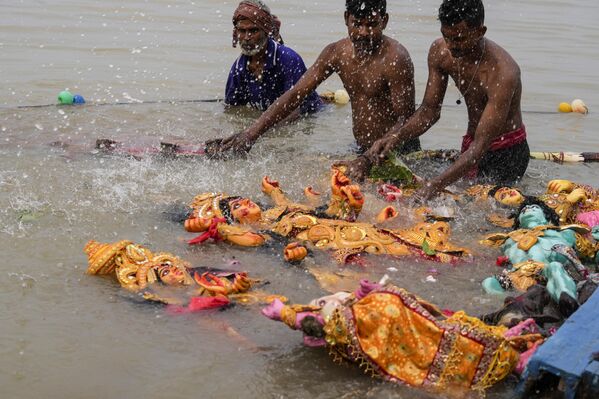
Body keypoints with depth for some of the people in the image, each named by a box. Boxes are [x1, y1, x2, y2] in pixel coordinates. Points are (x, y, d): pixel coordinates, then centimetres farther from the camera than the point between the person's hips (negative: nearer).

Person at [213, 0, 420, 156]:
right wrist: (252, 133, -12)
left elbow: (406, 120, -18)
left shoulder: (395, 59, -18)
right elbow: (296, 94, -2)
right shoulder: (336, 53, 1)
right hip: (363, 152, 6)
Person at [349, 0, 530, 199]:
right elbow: (429, 110, -1)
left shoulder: (502, 73, -31)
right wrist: (394, 137, -20)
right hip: (471, 145, 6)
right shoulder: (440, 52, -10)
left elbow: (480, 145, -35)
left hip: (507, 153, -6)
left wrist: (436, 185, -46)